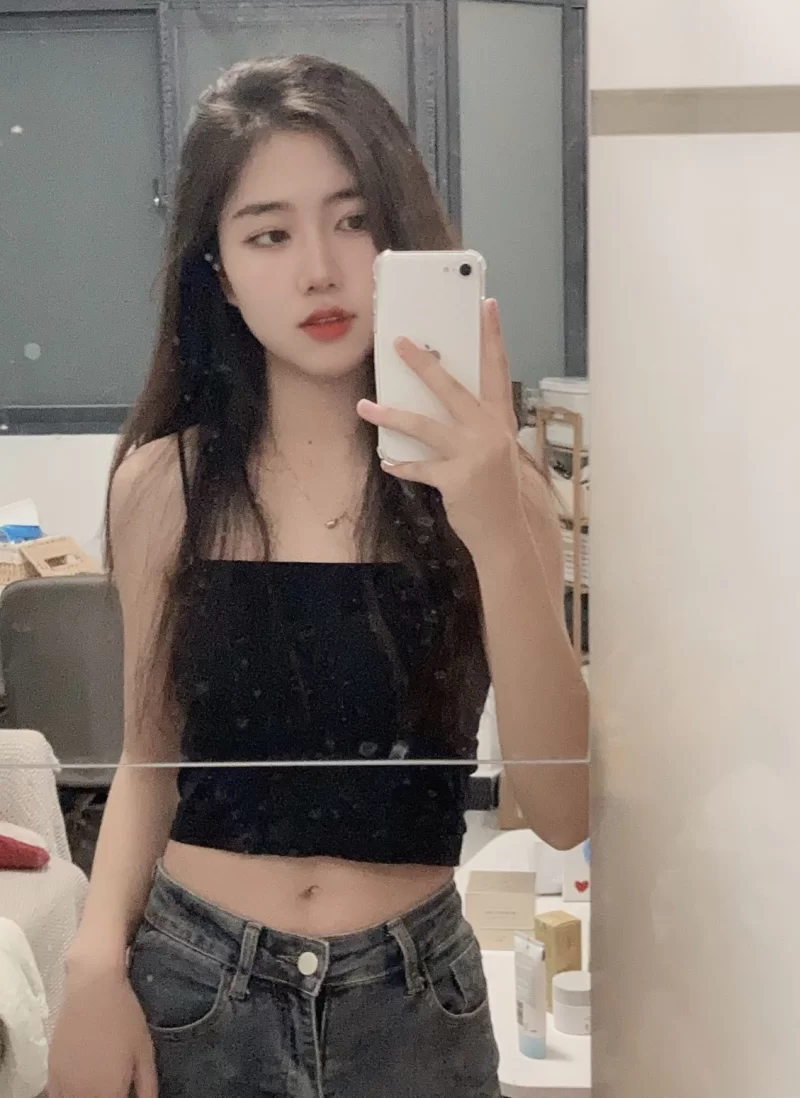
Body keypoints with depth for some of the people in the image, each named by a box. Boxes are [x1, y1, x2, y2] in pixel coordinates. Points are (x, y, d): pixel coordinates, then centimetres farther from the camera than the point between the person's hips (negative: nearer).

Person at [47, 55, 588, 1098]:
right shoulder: (164, 485, -5)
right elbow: (151, 756, 5)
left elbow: (563, 809, -15)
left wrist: (499, 533, -27)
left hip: (415, 1000, 0)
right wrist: (97, 961, -10)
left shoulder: (485, 475, -8)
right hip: (190, 983, 0)